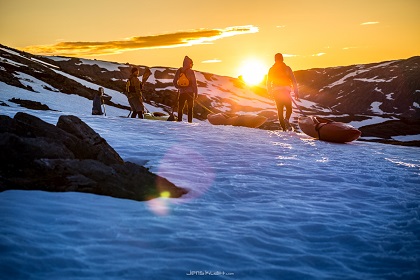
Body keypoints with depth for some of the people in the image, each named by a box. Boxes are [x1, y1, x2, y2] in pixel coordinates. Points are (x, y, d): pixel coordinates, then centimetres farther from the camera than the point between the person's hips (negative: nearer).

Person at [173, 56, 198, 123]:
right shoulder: (191, 72, -8)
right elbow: (194, 83, -7)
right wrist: (196, 93, -2)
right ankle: (190, 121, 1)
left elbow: (174, 82, 5)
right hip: (190, 92, -2)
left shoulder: (179, 71, 3)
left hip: (182, 92, 2)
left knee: (180, 108, 11)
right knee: (190, 108, 6)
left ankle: (179, 120, 5)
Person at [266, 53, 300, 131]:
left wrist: (270, 92, 18)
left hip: (276, 91, 2)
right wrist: (296, 92, -2)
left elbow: (268, 82, 10)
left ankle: (283, 127, 4)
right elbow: (293, 80, -2)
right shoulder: (287, 68, 3)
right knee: (289, 108, 7)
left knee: (280, 110, 9)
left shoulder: (271, 70, 9)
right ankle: (286, 119, -22)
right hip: (285, 90, -2)